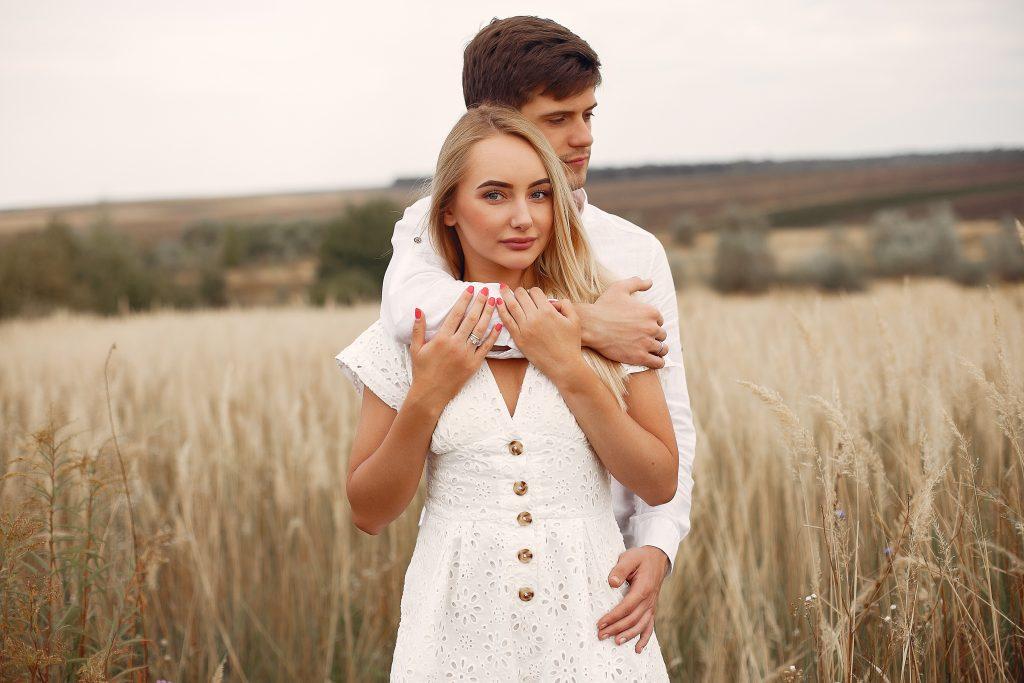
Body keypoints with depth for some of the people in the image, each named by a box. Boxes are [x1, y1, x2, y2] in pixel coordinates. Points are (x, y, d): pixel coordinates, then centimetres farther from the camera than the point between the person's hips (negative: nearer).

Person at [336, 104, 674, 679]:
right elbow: (369, 514, 1)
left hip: (587, 624, 0)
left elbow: (660, 485, -5)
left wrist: (569, 369, -14)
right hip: (462, 627, 0)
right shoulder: (407, 333, -1)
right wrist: (425, 398, -13)